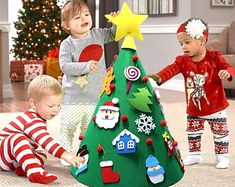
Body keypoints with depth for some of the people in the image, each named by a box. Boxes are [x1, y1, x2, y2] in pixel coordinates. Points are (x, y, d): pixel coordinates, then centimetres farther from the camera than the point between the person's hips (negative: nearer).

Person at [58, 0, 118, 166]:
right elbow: (65, 65, -20)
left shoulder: (98, 35, 1)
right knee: (68, 128, 7)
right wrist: (86, 66, -32)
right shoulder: (67, 44, -11)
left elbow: (114, 34, 15)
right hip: (73, 97, -3)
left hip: (95, 96, 3)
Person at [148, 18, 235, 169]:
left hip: (215, 107, -3)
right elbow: (171, 70, -21)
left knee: (220, 132, 6)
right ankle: (194, 154, 32)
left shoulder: (214, 57, -13)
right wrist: (159, 78, -40)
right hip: (193, 109, 3)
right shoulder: (183, 61, -7)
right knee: (192, 132, 15)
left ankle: (222, 156, 21)